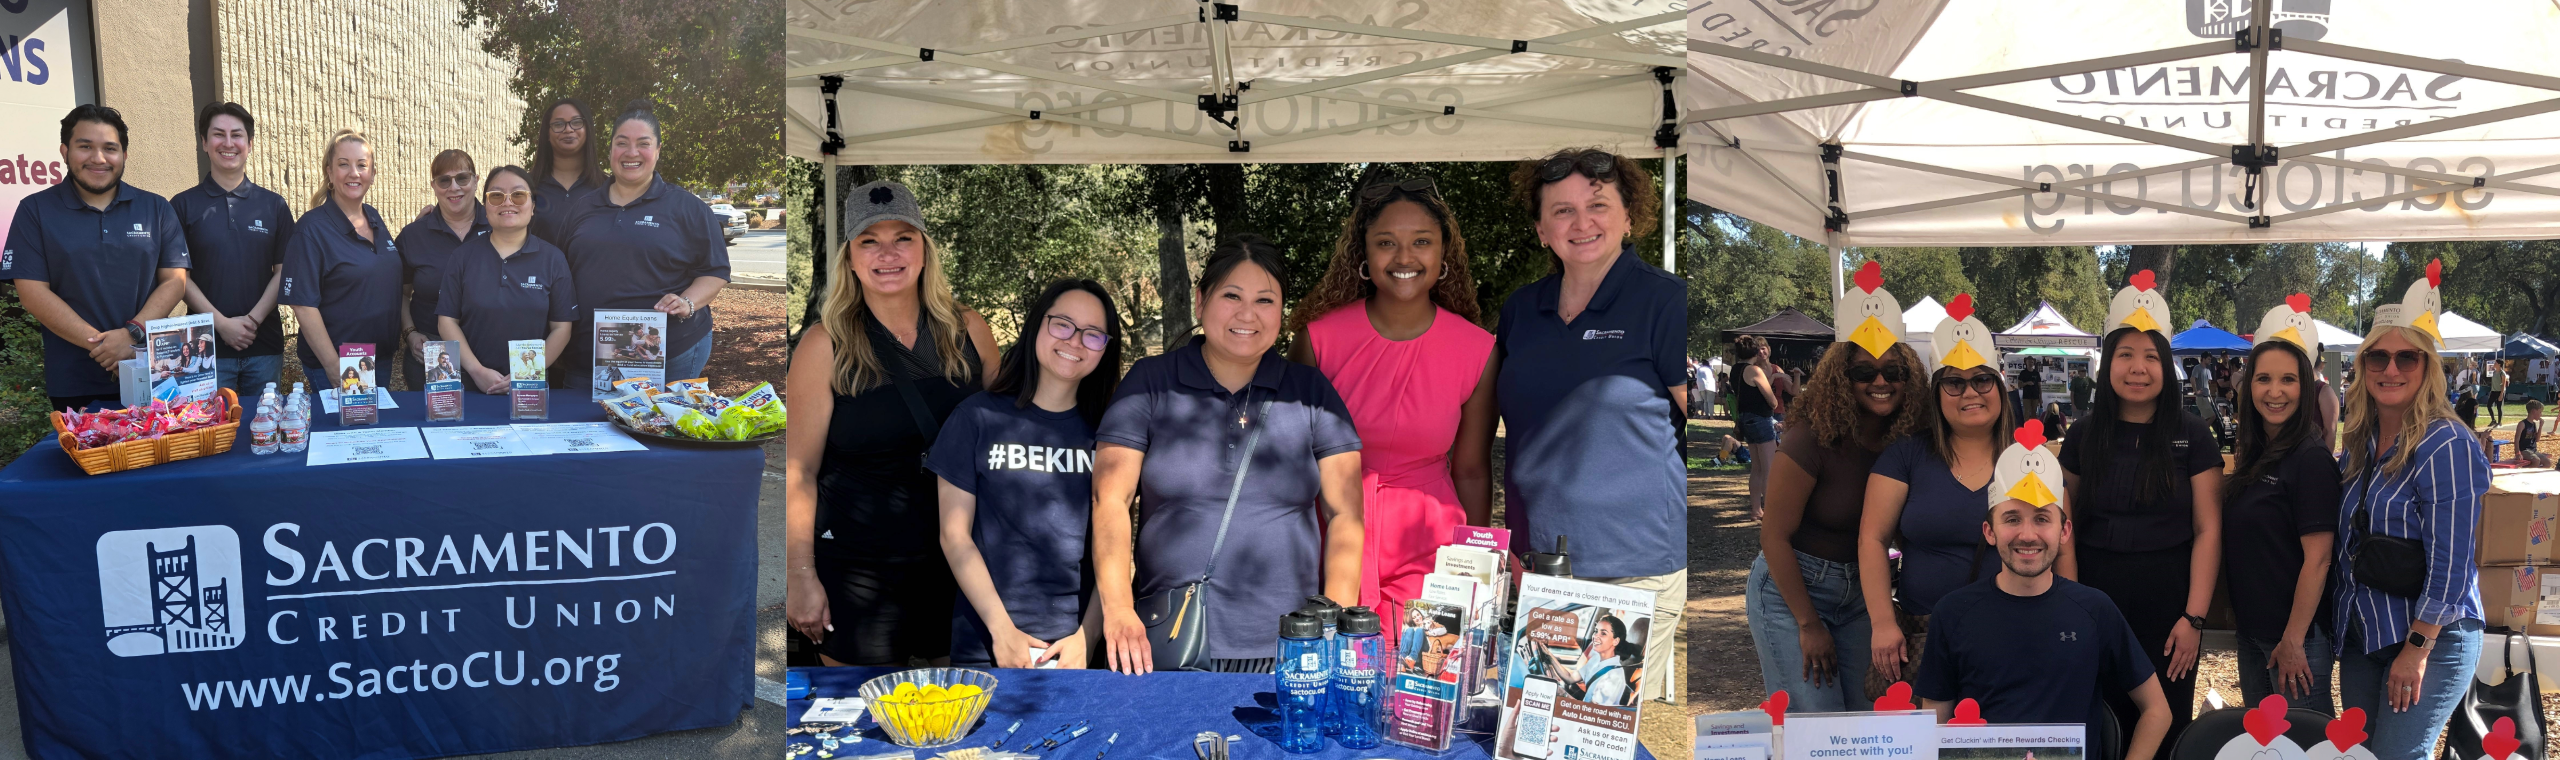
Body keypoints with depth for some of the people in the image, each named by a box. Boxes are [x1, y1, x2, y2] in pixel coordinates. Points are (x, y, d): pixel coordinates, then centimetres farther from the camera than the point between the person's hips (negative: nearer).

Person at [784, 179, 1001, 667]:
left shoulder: (967, 330, 1)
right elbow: (799, 469, -6)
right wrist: (800, 576, -9)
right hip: (858, 568, -3)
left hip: (960, 561, 3)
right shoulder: (826, 344, -7)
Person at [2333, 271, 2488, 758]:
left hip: (2431, 639, -7)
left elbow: (2450, 562, -17)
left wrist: (2417, 650, -18)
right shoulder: (2359, 443, 8)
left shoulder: (2445, 445, -13)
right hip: (2359, 638, 7)